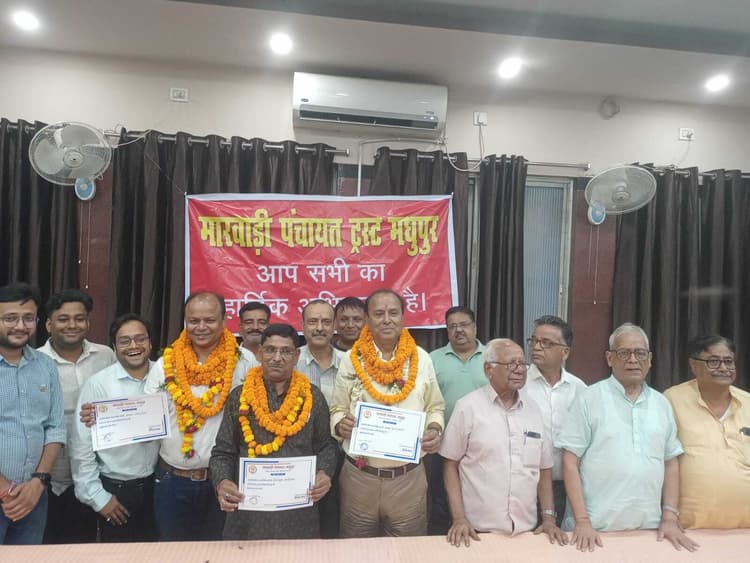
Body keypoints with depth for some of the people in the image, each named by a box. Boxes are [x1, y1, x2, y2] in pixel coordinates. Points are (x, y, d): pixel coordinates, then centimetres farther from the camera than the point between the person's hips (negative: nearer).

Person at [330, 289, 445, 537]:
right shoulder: (351, 360, -3)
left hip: (409, 477, 1)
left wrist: (434, 430, -9)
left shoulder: (421, 359, 0)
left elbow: (435, 408, 10)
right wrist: (340, 425, -15)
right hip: (359, 476, 0)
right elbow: (337, 410, 5)